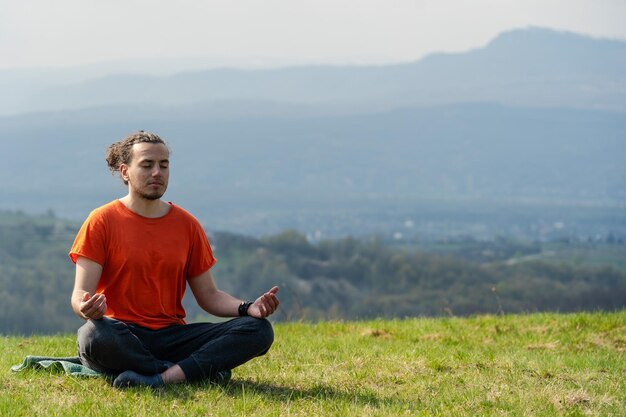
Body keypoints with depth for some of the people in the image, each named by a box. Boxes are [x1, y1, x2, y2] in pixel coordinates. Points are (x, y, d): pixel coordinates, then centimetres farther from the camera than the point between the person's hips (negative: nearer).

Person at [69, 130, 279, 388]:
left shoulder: (187, 225, 12)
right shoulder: (102, 221, 0)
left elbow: (208, 296, 14)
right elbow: (81, 293, -7)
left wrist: (247, 309, -8)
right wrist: (85, 308, -33)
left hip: (172, 336, 4)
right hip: (122, 335, -4)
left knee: (259, 329, -17)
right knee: (94, 335, -41)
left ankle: (159, 379, -34)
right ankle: (200, 371, -27)